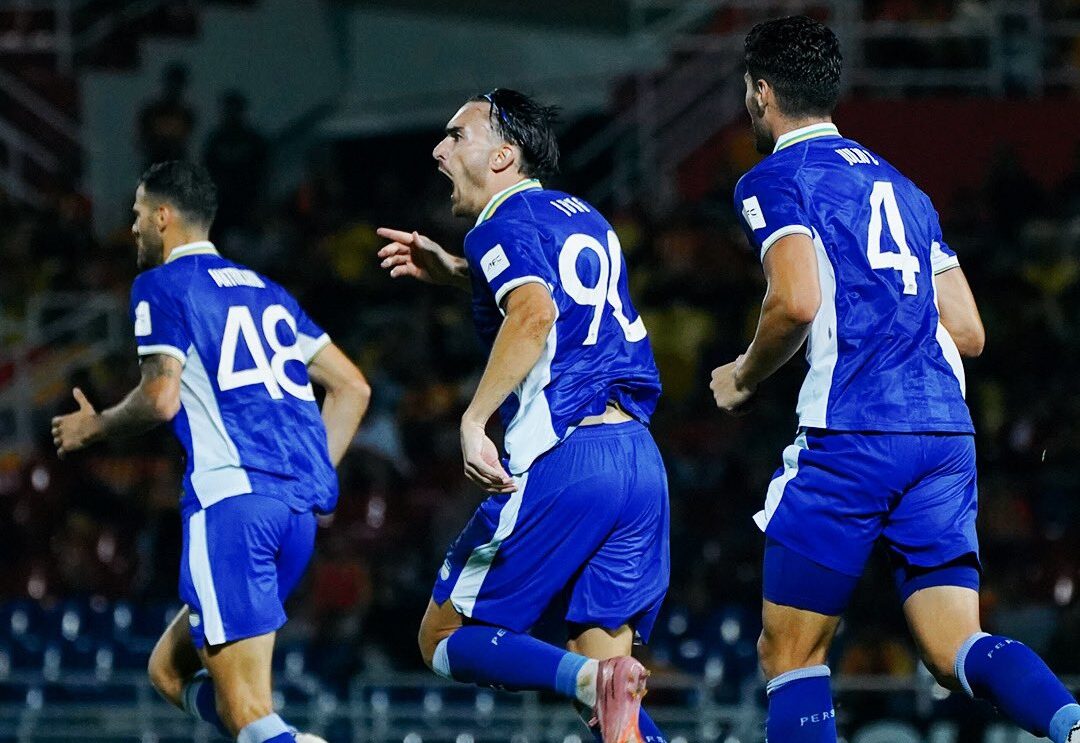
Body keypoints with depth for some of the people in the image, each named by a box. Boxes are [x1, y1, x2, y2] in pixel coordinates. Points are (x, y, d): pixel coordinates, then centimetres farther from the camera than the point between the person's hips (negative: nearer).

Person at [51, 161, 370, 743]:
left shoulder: (161, 284, 3)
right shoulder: (265, 289, 25)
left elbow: (162, 399, -9)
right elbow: (352, 387, 22)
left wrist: (94, 428, 9)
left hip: (232, 496, -8)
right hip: (300, 508, 8)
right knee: (171, 672, 19)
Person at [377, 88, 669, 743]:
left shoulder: (503, 224, -1)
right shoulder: (585, 217, 23)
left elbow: (535, 315, -21)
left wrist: (473, 420, -24)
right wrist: (452, 271, 41)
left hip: (562, 459, -7)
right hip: (640, 460, 7)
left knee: (447, 639, 3)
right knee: (607, 658, 8)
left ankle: (591, 681, -23)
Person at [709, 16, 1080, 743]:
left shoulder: (776, 179, 2)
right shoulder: (900, 185, 24)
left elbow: (796, 302, -14)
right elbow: (968, 332, 21)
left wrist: (744, 376, 3)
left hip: (851, 437, -6)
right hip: (947, 431, 6)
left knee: (789, 653, 4)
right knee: (957, 647, -2)